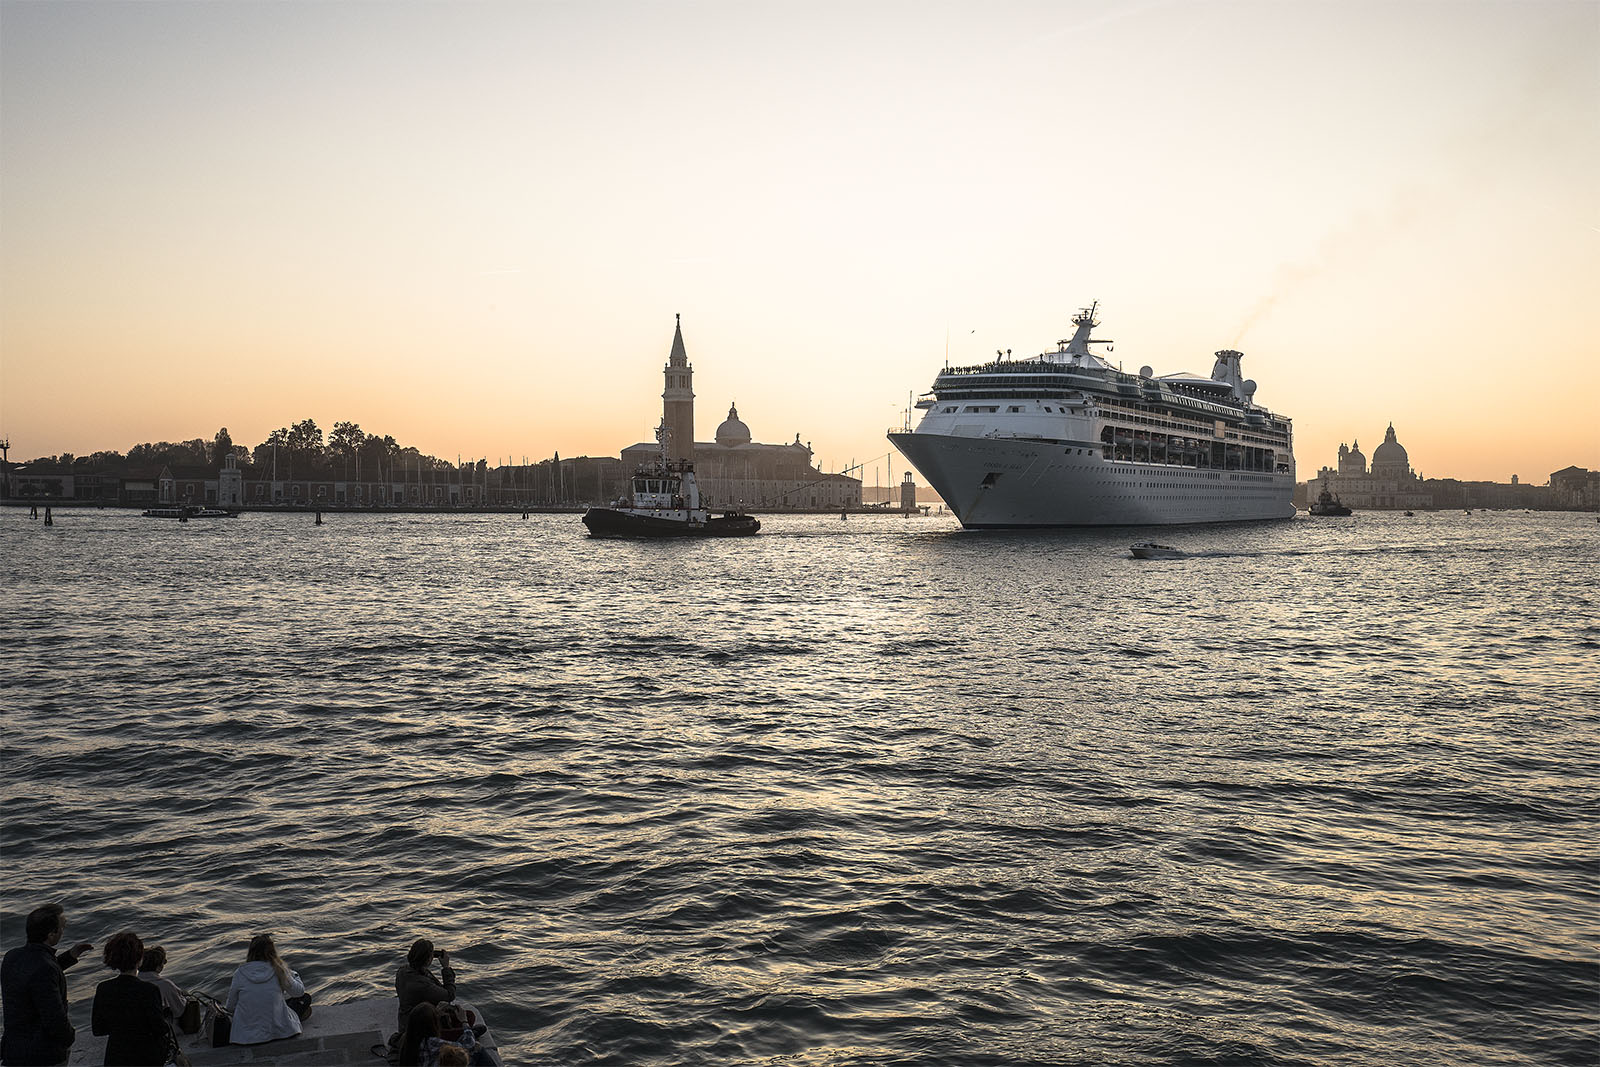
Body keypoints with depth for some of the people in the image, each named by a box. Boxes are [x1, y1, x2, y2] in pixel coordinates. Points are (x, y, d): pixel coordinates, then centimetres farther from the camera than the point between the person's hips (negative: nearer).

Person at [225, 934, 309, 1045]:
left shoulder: (240, 974, -9)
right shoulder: (279, 971, -11)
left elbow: (230, 1008, 0)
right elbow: (299, 991, 5)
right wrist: (293, 975, 25)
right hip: (277, 1030, -2)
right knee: (306, 998, 20)